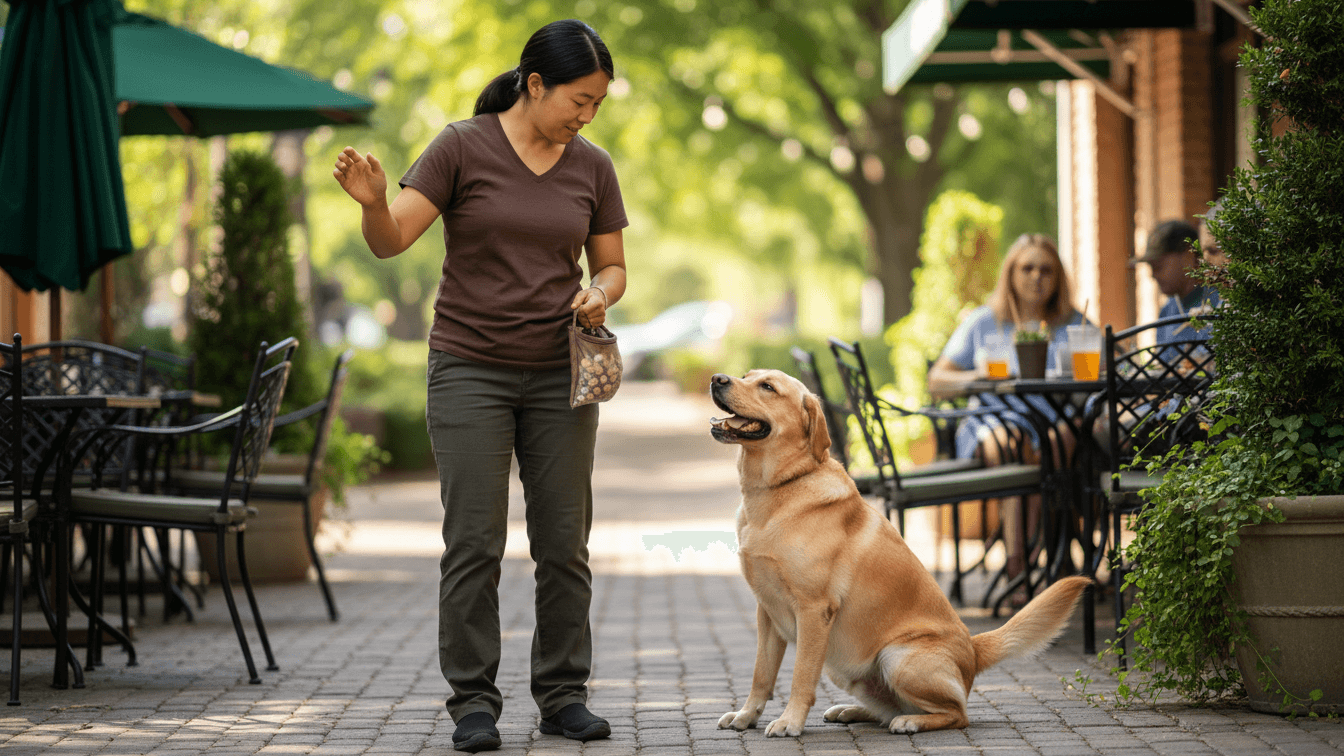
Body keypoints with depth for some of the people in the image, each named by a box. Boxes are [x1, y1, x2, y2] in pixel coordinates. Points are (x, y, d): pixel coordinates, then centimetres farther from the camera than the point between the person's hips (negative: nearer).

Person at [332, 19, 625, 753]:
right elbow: (391, 240, -11)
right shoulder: (463, 147, -6)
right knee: (473, 542, -5)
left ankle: (563, 693, 14)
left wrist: (599, 294, -9)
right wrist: (371, 200, -32)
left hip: (558, 375, 3)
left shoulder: (592, 167, 5)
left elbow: (611, 265, 13)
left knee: (565, 542, 3)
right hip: (470, 369, -3)